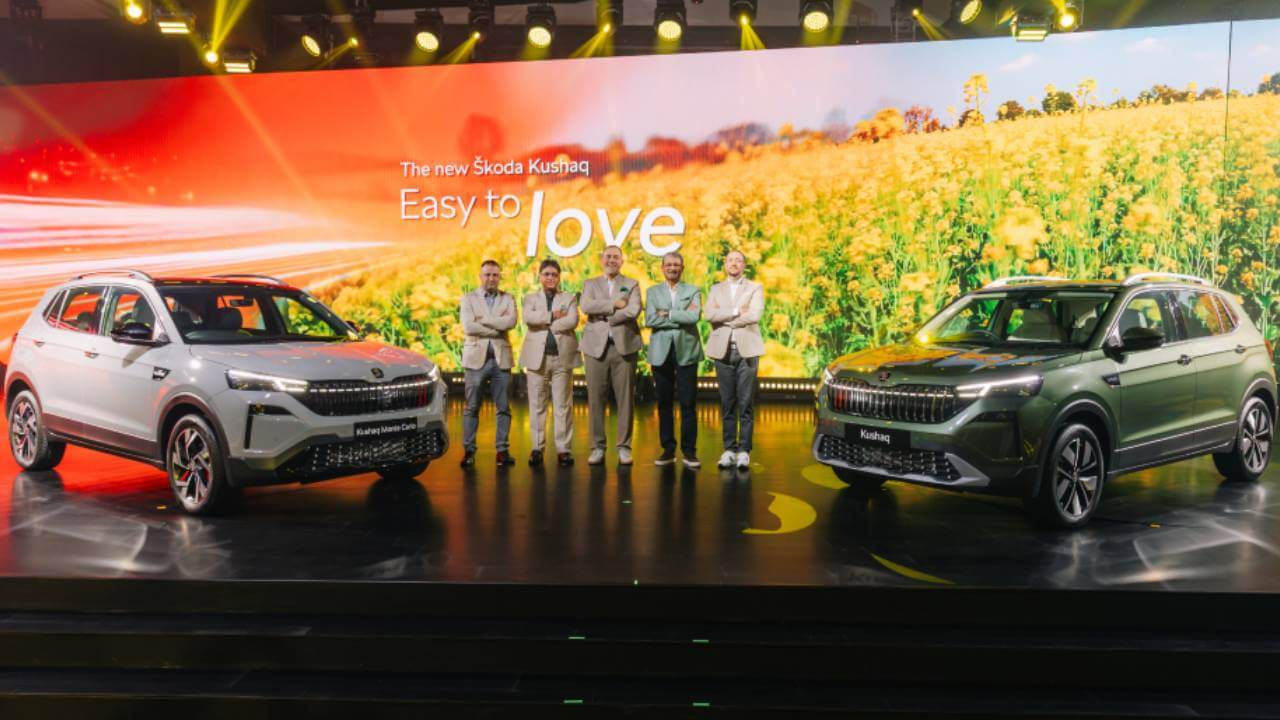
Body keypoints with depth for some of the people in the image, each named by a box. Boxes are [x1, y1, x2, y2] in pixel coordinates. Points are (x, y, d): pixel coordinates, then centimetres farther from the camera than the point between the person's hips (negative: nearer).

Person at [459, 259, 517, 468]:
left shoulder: (507, 299, 11)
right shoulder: (469, 298, 7)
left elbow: (511, 321, -9)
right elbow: (468, 327, -8)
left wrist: (483, 319, -9)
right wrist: (498, 326, -8)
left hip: (501, 358, 1)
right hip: (476, 357, -1)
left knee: (503, 408, 2)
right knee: (471, 408, 0)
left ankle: (502, 450, 9)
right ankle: (468, 451, 7)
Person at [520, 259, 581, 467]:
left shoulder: (569, 298, 13)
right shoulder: (530, 298, 15)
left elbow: (572, 321, -7)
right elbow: (528, 318, -7)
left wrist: (544, 324, -6)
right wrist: (553, 316, -10)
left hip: (562, 357, -1)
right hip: (538, 357, 1)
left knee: (563, 406, -1)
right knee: (537, 405, 2)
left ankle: (563, 449, 4)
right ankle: (537, 448, 10)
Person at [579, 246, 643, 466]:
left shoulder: (632, 284, 12)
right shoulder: (590, 284, 15)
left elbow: (634, 310, -7)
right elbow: (586, 307, -5)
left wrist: (605, 317, -6)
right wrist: (614, 304, -9)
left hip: (624, 346, -1)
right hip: (597, 346, 1)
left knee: (625, 398, -1)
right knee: (595, 399, 0)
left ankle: (624, 447, 7)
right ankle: (598, 447, 8)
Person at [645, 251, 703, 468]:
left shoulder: (693, 291, 8)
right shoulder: (653, 292, 11)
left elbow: (694, 316, -11)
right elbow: (649, 320, -6)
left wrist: (667, 314, -8)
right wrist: (681, 318, -9)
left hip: (686, 352, -1)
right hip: (661, 353, 2)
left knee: (688, 403, -2)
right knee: (664, 403, 5)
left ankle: (689, 450, 6)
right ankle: (668, 449, 13)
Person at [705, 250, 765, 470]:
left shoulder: (755, 288, 10)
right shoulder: (716, 289, 16)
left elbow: (754, 315, -8)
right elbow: (709, 315, -3)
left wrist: (724, 317, -4)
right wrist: (736, 311, -9)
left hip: (746, 350, -2)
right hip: (723, 351, 2)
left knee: (746, 403, -4)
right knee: (727, 403, 2)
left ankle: (744, 450, 0)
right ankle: (729, 449, 7)